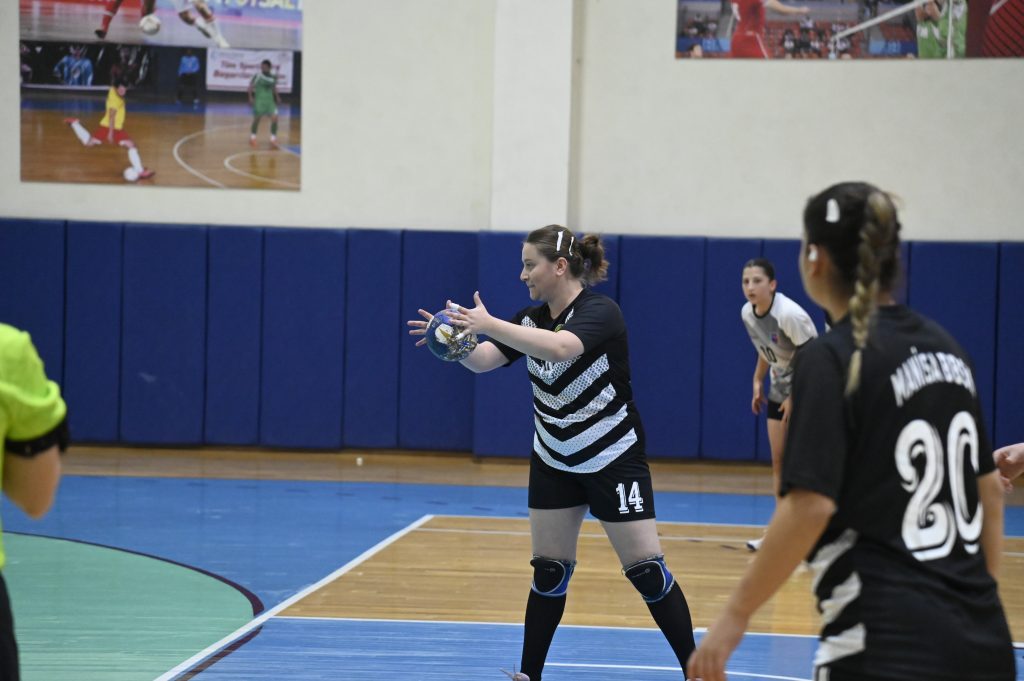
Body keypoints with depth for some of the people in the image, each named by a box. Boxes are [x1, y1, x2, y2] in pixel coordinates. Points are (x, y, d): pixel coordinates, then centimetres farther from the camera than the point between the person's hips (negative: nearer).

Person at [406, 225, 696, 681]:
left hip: (613, 459, -6)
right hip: (553, 462, 6)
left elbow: (561, 347, -41)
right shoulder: (531, 319, 1)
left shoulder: (600, 311, -20)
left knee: (646, 569, -6)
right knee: (549, 570, 7)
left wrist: (489, 325, -43)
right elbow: (482, 361, -11)